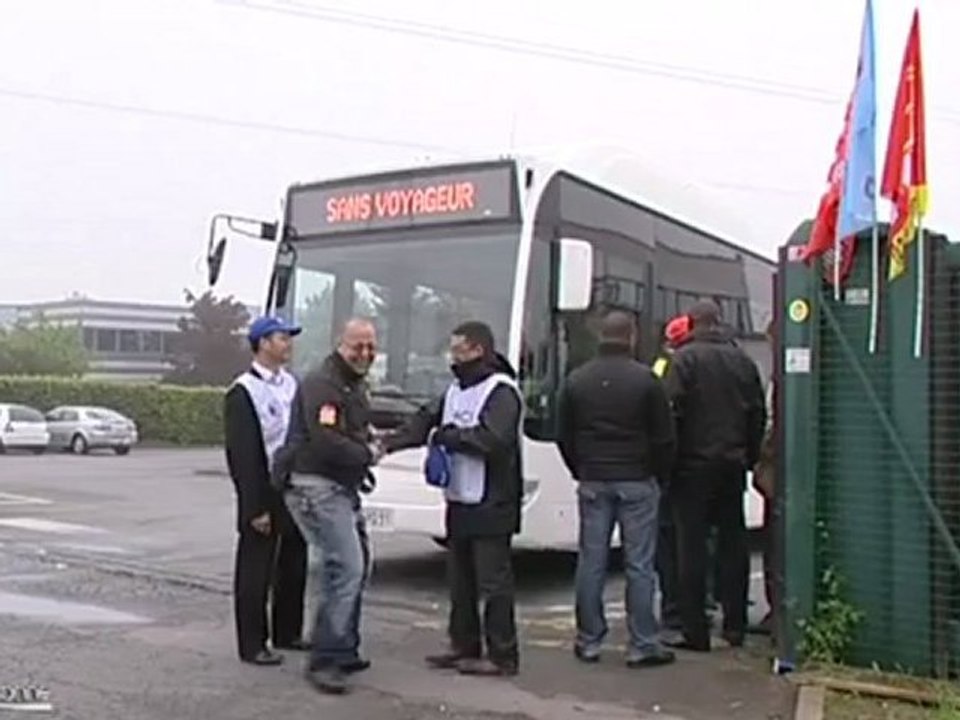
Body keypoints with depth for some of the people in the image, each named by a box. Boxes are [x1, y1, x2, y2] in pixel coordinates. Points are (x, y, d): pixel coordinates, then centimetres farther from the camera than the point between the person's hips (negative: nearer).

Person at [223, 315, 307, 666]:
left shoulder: (290, 383, 10)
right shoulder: (243, 393, -13)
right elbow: (242, 455, -16)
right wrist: (255, 508, -18)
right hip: (265, 493, -7)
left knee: (294, 565, 16)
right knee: (256, 571, 2)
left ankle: (287, 633, 31)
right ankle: (252, 645, 11)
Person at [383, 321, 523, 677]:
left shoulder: (501, 391, -14)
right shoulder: (457, 389, 14)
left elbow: (492, 438, -27)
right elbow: (426, 420, 9)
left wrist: (446, 436, -17)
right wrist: (388, 443, -5)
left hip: (490, 505, -9)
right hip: (459, 501, 9)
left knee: (492, 581, -2)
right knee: (461, 580, 16)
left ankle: (502, 655, 7)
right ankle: (464, 646, 28)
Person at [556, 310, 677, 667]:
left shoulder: (576, 380, 4)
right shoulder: (645, 380, -7)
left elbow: (563, 437, 9)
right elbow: (664, 437, -4)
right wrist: (660, 476, 10)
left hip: (592, 482, 3)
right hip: (637, 482, -3)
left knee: (591, 562, 7)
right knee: (639, 565, 1)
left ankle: (589, 641, 13)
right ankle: (642, 645, 5)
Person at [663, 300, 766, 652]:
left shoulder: (686, 358, -8)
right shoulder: (743, 360, 8)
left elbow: (673, 410, -14)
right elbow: (758, 414, 11)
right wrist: (750, 456, 18)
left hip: (695, 464, -5)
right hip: (733, 464, 5)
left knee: (692, 545, -1)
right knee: (733, 541, 12)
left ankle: (695, 630, 0)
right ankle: (735, 625, 18)